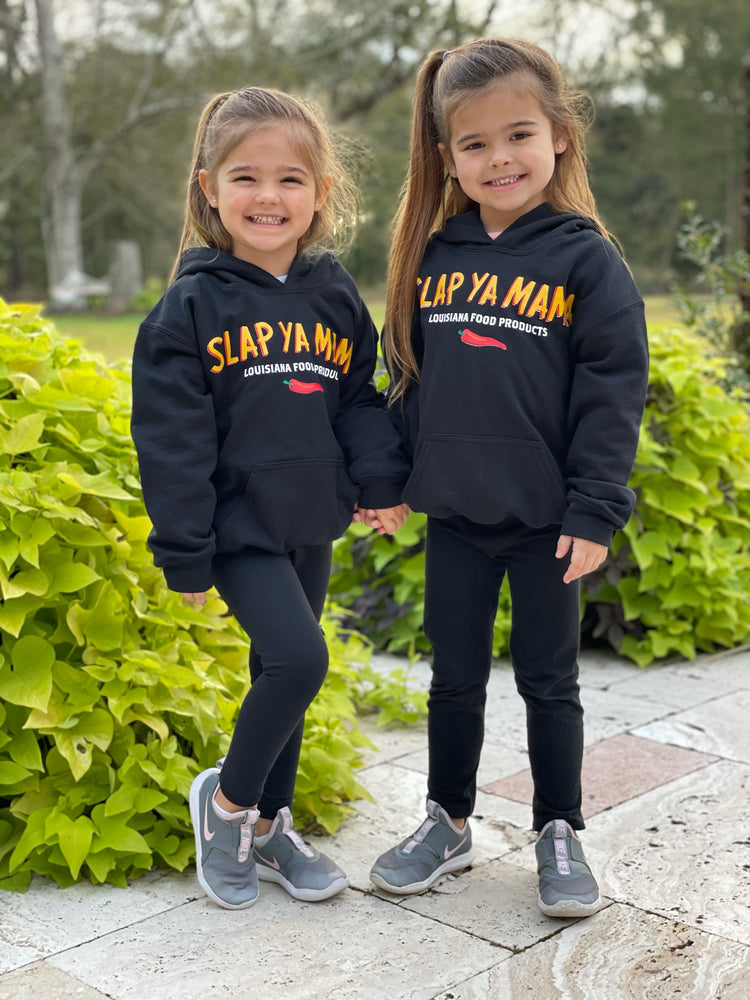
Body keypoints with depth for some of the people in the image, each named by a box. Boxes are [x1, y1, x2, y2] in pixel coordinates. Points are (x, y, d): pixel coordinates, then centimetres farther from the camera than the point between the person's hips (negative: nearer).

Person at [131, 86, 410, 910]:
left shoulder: (335, 296, 6)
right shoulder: (191, 305, -8)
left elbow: (360, 401, 13)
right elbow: (172, 438, -9)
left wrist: (383, 480, -4)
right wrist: (184, 552, -11)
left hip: (310, 527, 5)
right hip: (239, 526, -5)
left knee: (281, 673, 14)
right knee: (298, 659, -19)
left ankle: (268, 826, 31)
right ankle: (223, 799, 6)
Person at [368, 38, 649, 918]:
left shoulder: (585, 259, -8)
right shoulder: (432, 257, 4)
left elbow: (612, 393, -10)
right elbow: (406, 375, 13)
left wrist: (594, 512, -14)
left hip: (545, 519, -3)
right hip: (454, 515, 4)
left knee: (548, 681, 10)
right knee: (455, 679, 15)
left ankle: (559, 835, 27)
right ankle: (448, 822, 32)